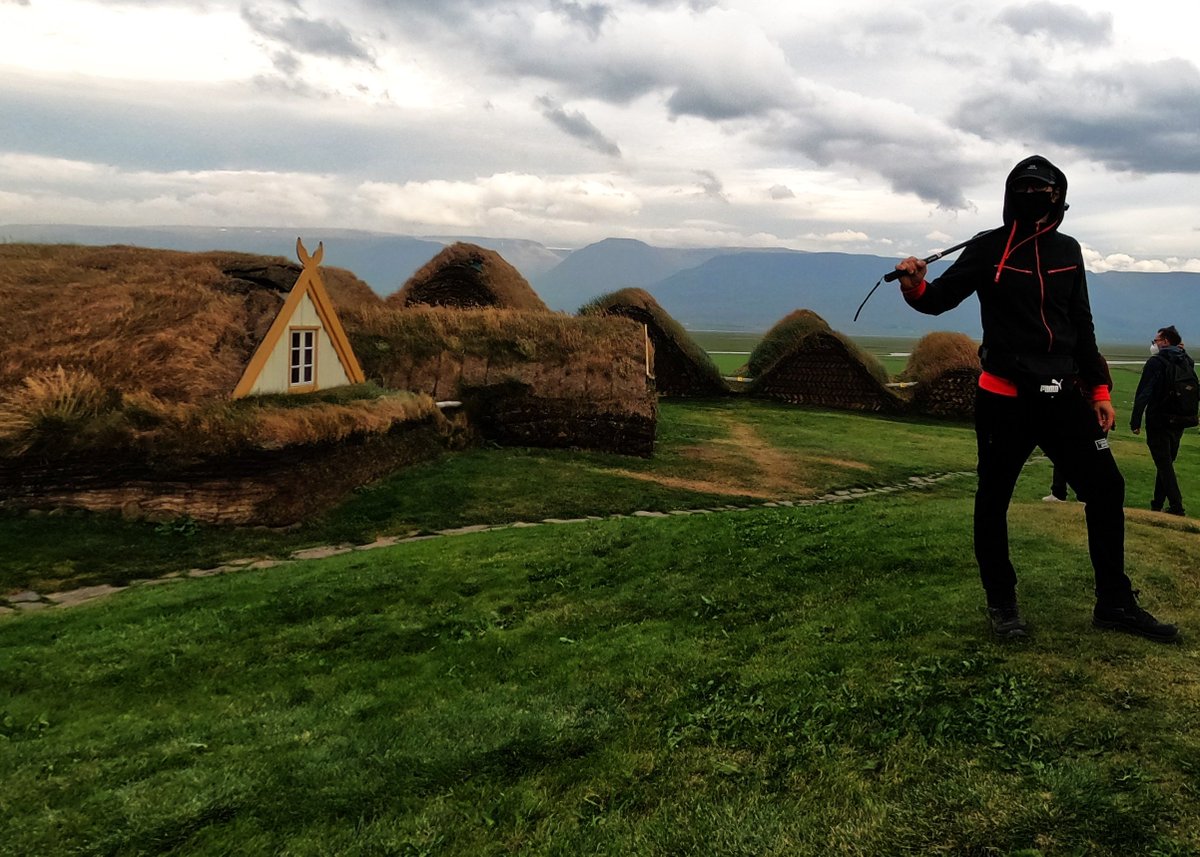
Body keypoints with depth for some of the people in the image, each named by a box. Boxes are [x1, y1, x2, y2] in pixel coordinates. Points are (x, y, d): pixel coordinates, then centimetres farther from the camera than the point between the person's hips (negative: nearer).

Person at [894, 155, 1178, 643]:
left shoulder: (1067, 251, 10)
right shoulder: (990, 248, -2)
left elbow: (1081, 326, 16)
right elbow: (941, 298, -5)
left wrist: (1098, 388, 13)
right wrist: (916, 288, -28)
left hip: (1063, 396, 5)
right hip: (1004, 399, -4)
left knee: (1106, 488, 4)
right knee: (993, 500, 1)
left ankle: (1114, 603, 18)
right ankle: (1002, 605, 18)